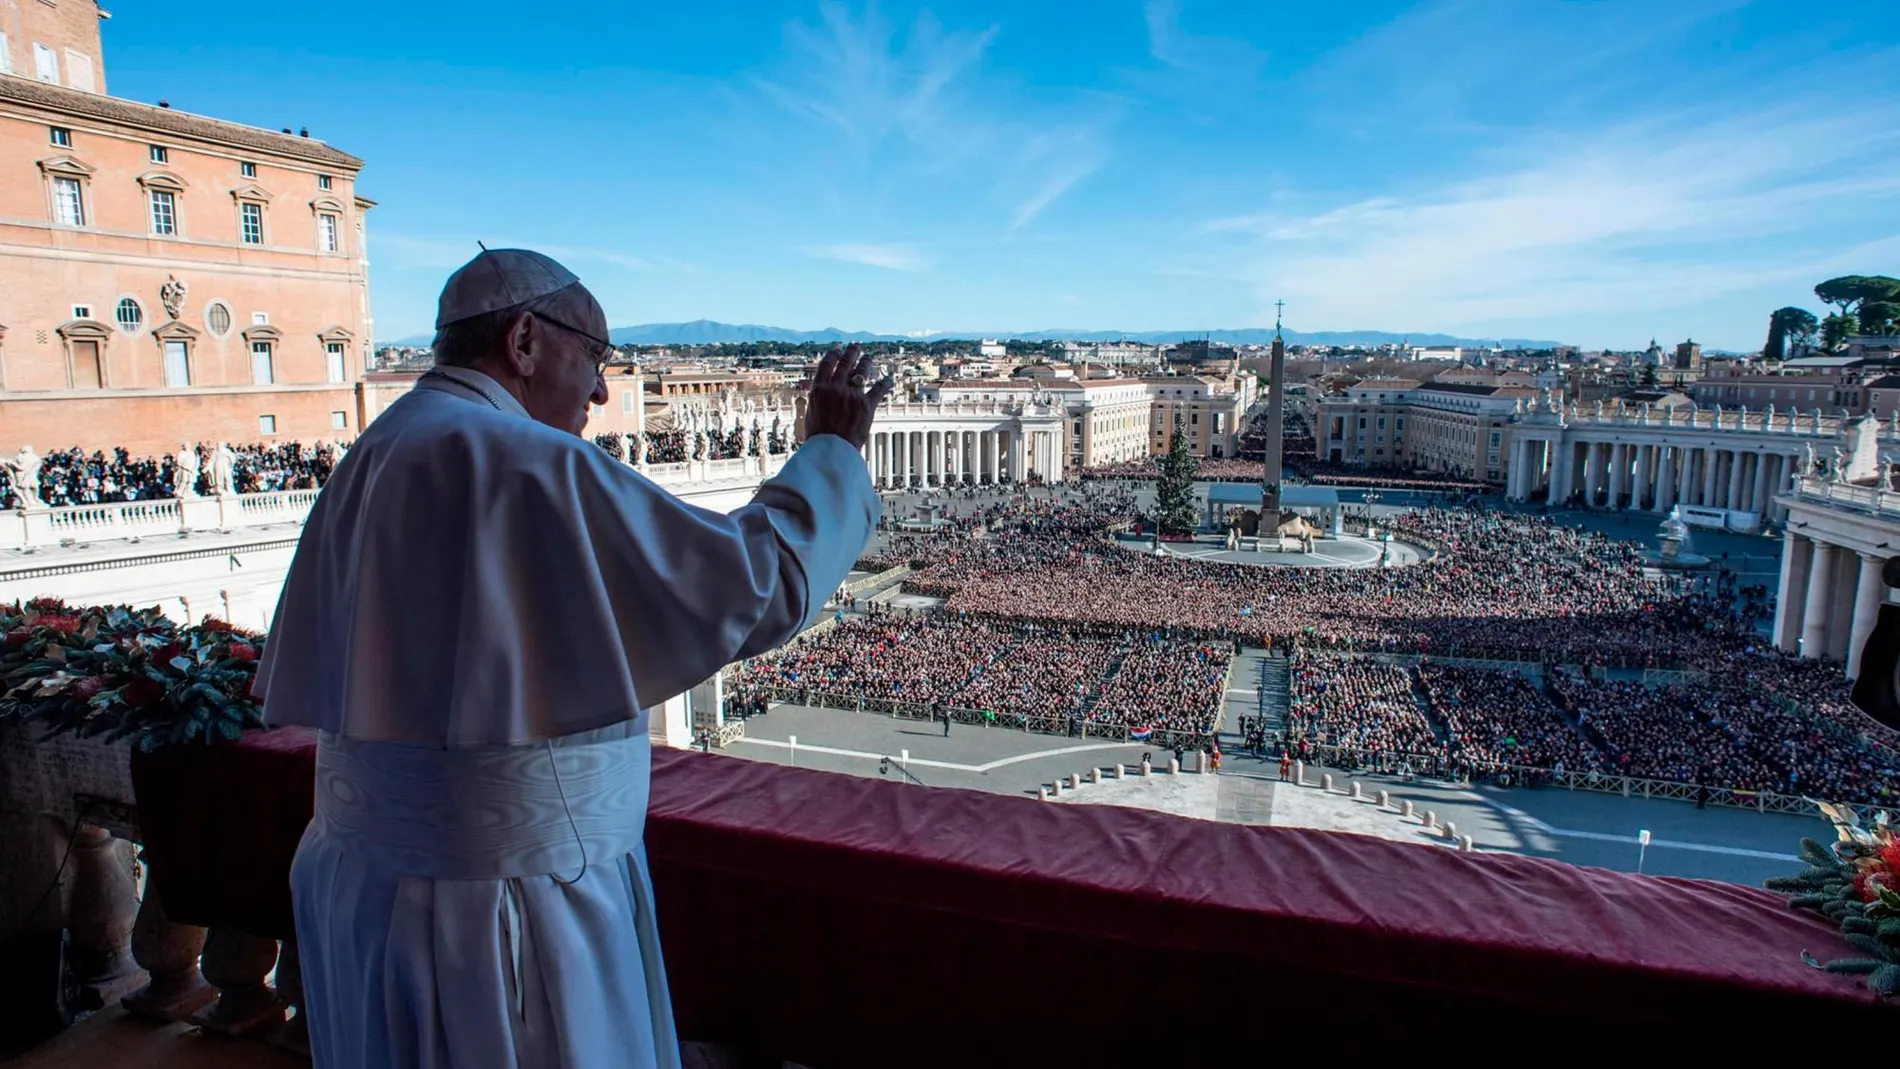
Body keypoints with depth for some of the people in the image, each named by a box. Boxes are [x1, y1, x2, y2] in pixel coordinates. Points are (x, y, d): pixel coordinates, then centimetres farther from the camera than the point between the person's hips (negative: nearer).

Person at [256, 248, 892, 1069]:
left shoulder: (371, 459, 6)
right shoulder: (531, 466, -21)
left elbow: (310, 680, 11)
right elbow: (759, 583, -21)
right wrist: (832, 449, -8)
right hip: (505, 895, -8)